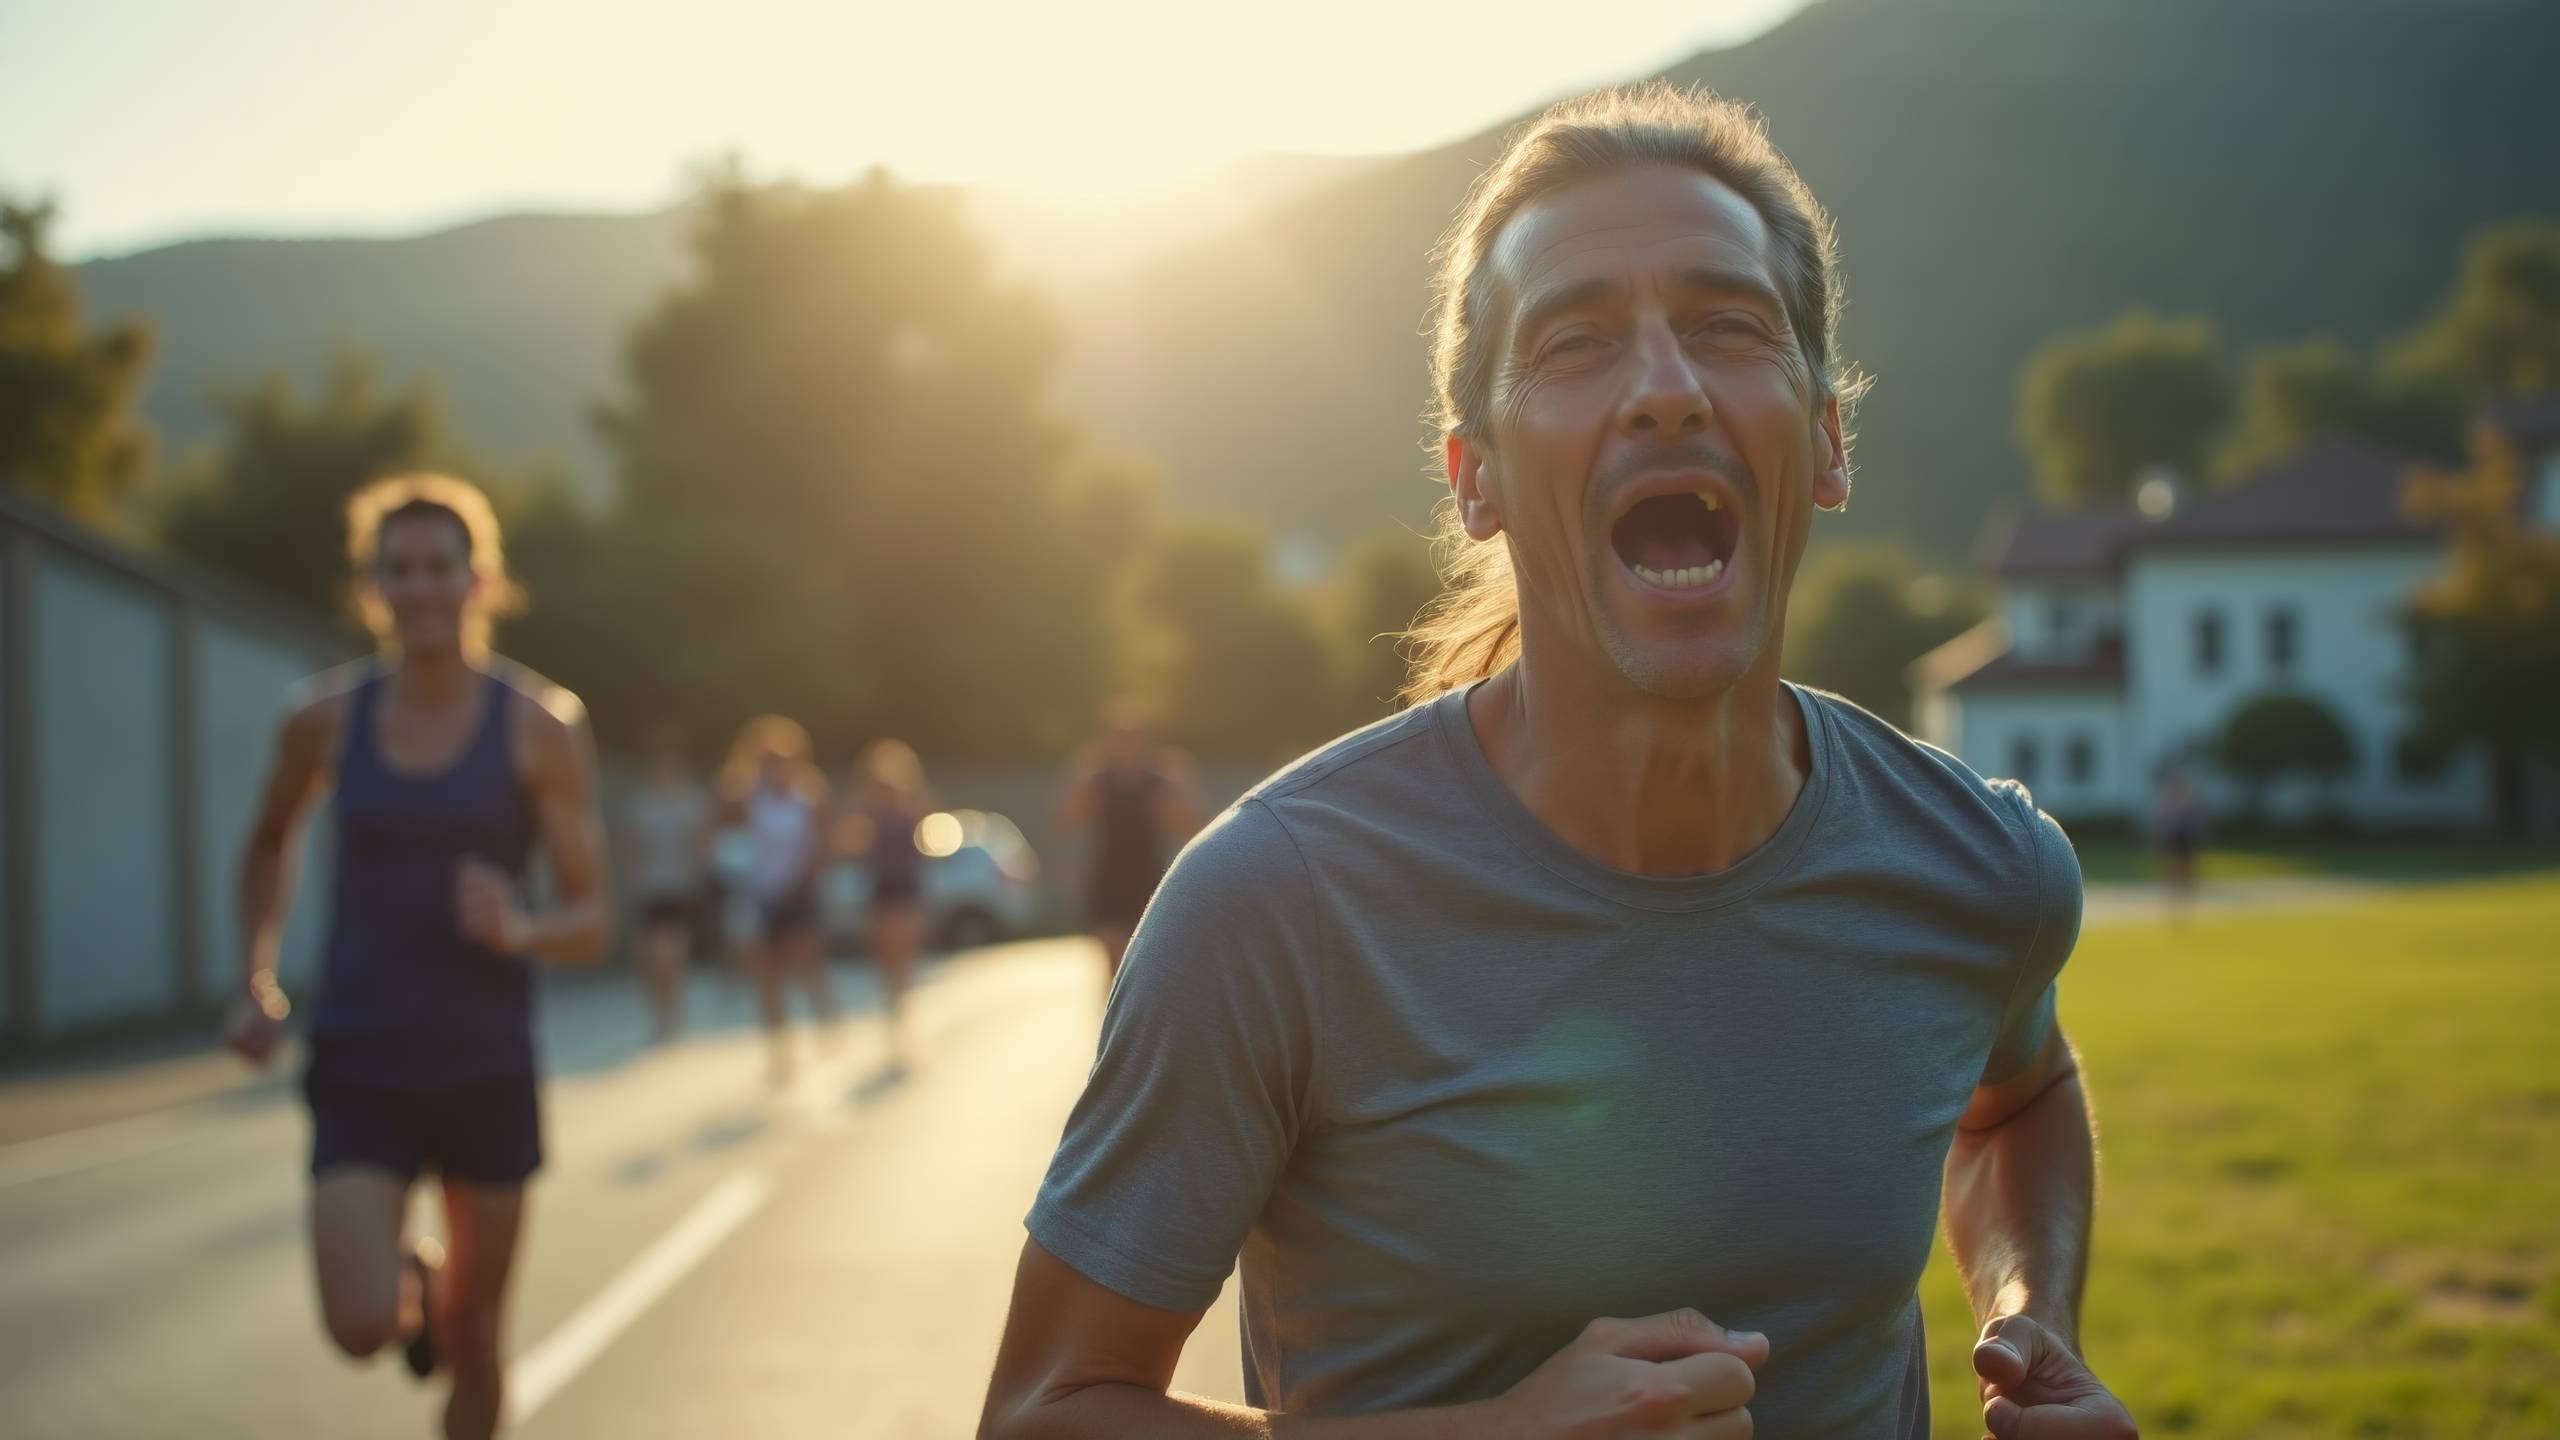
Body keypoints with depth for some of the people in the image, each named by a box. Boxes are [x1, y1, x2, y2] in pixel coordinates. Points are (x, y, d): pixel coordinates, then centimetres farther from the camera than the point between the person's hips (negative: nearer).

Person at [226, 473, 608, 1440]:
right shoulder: (326, 719, -1)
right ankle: (415, 1277, 22)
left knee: (472, 1341, 10)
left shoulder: (541, 727, -6)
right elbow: (269, 844, 20)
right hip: (359, 1068, 1)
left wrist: (518, 928, -27)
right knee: (363, 1326, -16)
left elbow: (590, 922, -6)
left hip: (488, 1070, 0)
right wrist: (257, 980, 9)